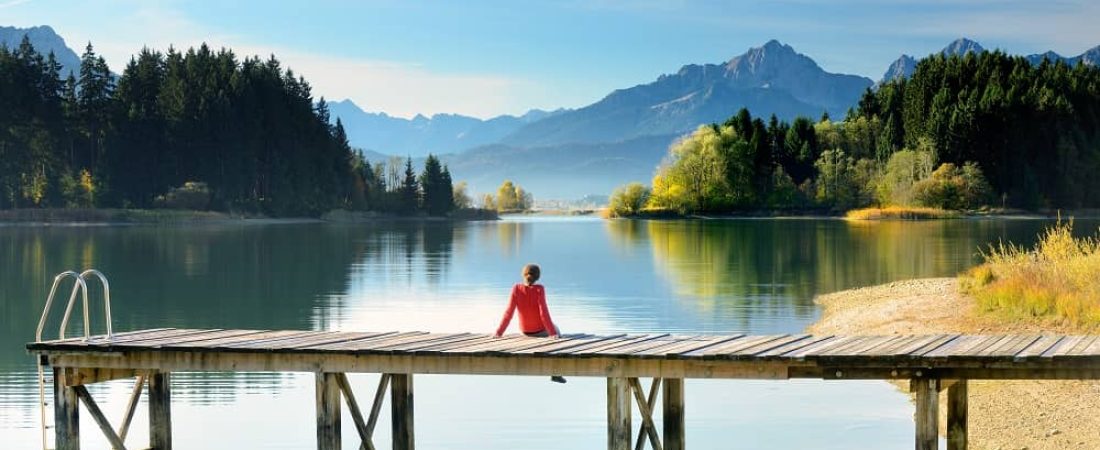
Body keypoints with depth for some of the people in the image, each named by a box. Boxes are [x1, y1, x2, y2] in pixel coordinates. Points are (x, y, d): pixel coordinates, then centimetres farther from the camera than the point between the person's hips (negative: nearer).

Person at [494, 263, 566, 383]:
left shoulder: (516, 288, -15)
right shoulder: (539, 289, -23)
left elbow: (509, 312, -17)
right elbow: (543, 312, -27)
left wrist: (499, 332, -13)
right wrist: (552, 332, -22)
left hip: (525, 331, 4)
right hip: (541, 330, -4)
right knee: (556, 333, 30)